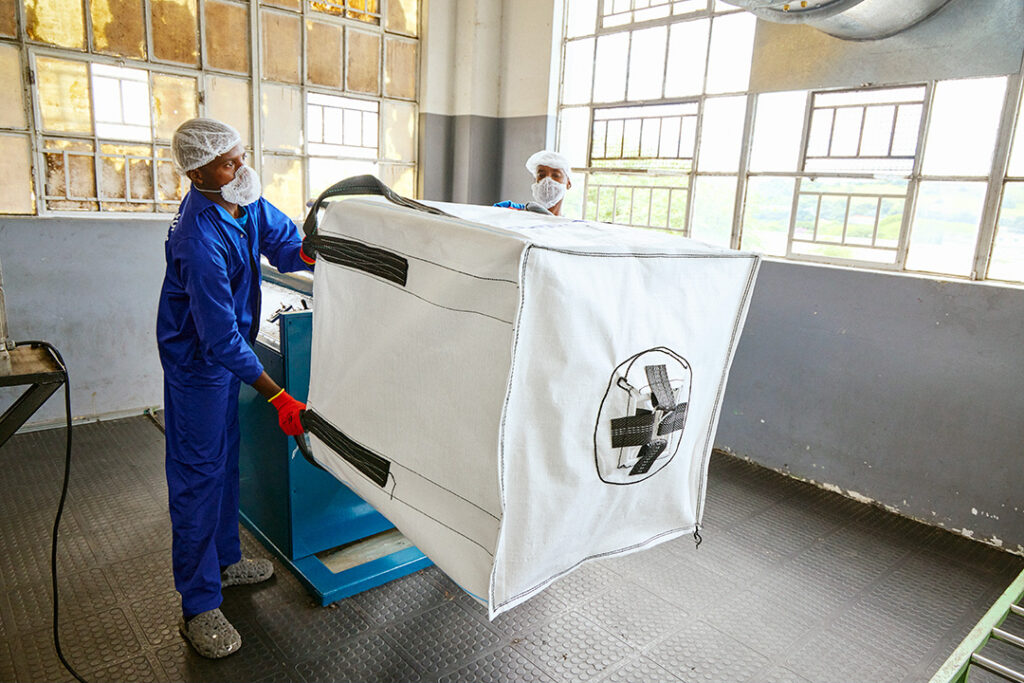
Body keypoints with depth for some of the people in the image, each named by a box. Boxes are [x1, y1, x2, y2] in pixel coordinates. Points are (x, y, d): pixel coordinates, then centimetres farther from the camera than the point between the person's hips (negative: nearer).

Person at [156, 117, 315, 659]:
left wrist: (306, 253, -16)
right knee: (199, 473, -2)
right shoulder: (199, 239, -32)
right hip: (197, 358, -8)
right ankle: (198, 607, 10)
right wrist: (277, 397, -31)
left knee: (225, 457, 18)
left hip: (227, 346, 9)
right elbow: (221, 336, -32)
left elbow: (284, 242, 8)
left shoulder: (245, 200, -6)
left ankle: (223, 559, 37)